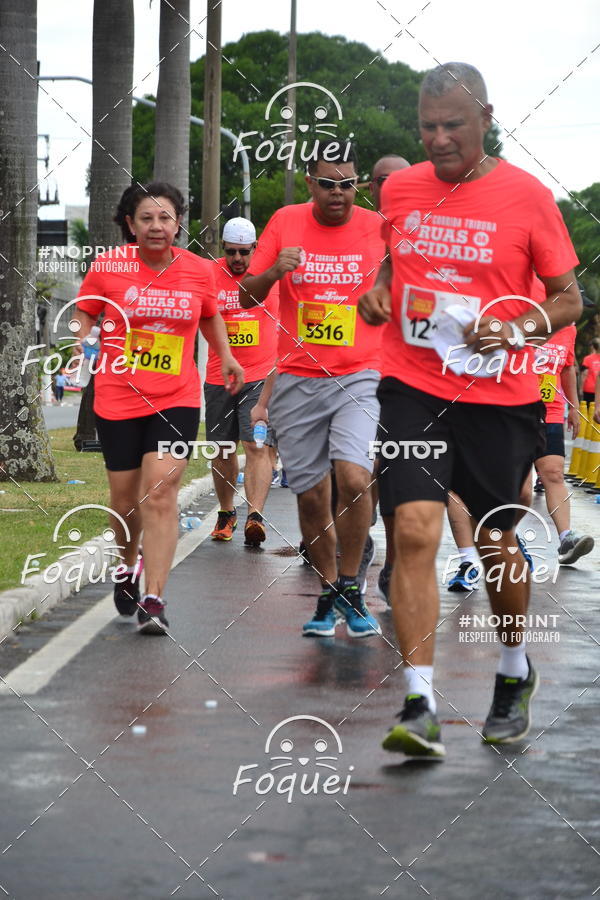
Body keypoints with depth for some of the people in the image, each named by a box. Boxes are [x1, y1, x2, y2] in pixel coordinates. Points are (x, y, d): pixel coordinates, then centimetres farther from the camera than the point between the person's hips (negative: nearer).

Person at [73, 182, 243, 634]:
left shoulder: (199, 270, 2)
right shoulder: (108, 266, -4)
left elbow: (210, 315, 21)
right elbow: (84, 312, 9)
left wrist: (226, 356, 13)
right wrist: (82, 344, -9)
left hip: (176, 399, 0)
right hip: (118, 398, 0)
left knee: (161, 493, -14)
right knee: (125, 499, 8)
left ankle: (153, 598, -15)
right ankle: (129, 566, 39)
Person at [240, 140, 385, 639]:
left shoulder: (380, 229, 0)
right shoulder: (286, 223, 3)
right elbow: (246, 298, 5)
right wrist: (275, 270, -13)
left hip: (359, 377, -2)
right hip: (297, 380, 2)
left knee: (354, 477, -21)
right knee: (311, 493, 5)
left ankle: (350, 587, -3)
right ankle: (328, 593, 23)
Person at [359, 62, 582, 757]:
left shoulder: (526, 196, -4)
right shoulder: (399, 190, 5)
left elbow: (569, 299, 2)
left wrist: (517, 329, -16)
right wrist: (377, 292, 1)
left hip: (499, 395, -1)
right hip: (413, 387, 1)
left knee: (497, 543, 10)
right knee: (413, 532, -15)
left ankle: (515, 673, 37)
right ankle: (418, 706, -16)